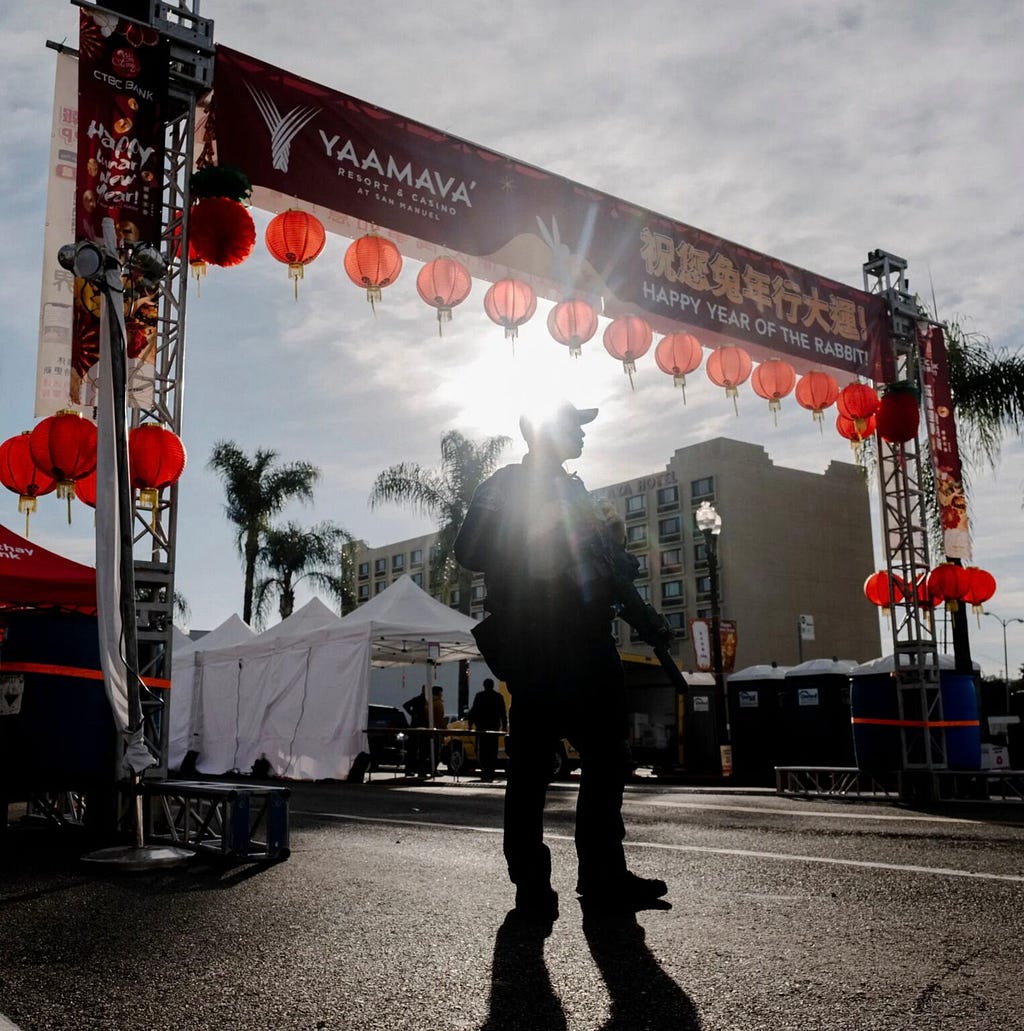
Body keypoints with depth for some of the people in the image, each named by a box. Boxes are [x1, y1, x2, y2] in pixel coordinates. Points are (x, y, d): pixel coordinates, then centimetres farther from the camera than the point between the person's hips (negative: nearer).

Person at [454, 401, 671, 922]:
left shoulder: (572, 489, 25)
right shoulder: (502, 487, 2)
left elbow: (605, 566, 26)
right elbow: (472, 552, -9)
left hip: (587, 647, 8)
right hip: (535, 649, -8)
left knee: (607, 760, 8)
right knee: (532, 766, -4)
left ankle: (604, 876, 16)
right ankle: (532, 884, 3)